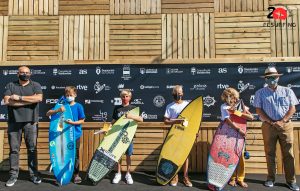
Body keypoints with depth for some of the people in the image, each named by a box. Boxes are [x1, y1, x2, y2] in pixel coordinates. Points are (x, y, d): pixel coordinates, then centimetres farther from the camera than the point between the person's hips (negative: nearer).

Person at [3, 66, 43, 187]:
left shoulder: (35, 85, 6)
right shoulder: (10, 85, 8)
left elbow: (39, 98, -12)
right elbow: (7, 101, -8)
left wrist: (19, 97, -11)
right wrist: (30, 100, -10)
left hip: (30, 122, 0)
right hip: (14, 121, 1)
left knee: (32, 149, 4)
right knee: (14, 149, 4)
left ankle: (34, 174, 14)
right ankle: (13, 175, 14)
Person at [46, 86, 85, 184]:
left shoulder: (78, 106, -6)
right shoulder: (62, 105, -1)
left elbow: (82, 121, -4)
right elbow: (48, 114, -7)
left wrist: (73, 123, -21)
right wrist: (58, 110, -25)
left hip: (75, 135, -2)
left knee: (75, 155, 8)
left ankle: (76, 174, 22)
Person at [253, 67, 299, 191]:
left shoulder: (287, 91, 7)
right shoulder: (260, 93, 4)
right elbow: (259, 110, -2)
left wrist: (282, 121, -10)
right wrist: (272, 122, -10)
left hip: (286, 125, 1)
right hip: (268, 126, 0)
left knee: (288, 153, 2)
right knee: (270, 153, 5)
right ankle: (271, 178, 16)